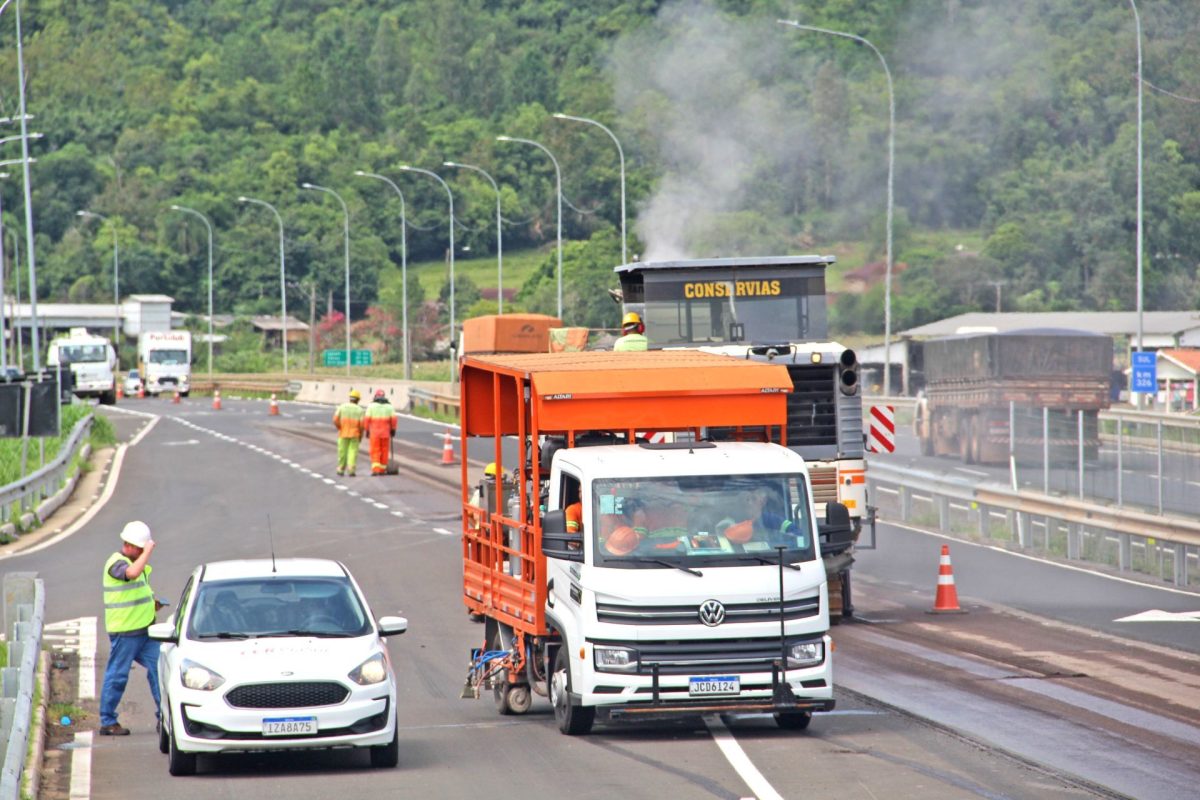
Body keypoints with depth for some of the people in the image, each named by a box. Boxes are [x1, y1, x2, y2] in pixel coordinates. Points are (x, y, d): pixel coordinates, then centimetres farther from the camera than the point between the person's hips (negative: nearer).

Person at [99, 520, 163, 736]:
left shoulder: (135, 562, 18)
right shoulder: (116, 563, -12)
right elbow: (133, 573, -36)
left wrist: (153, 603, 12)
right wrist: (147, 552, -24)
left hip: (144, 629, 9)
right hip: (124, 631, -9)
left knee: (158, 668, 3)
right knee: (117, 676, -2)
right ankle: (107, 722, 5)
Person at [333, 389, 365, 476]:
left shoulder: (342, 407, -1)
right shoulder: (359, 409, -4)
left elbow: (335, 419, -7)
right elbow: (362, 423, -7)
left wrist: (339, 428, 10)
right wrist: (361, 435, 7)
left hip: (343, 433, 1)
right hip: (355, 434, -1)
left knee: (342, 451, 11)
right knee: (353, 451, -1)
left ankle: (341, 469, 19)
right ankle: (351, 469, -13)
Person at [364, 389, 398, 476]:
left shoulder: (371, 406, -2)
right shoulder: (389, 406, 3)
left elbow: (367, 419, -6)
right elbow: (393, 419, -3)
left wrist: (367, 431, 0)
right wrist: (393, 430, 7)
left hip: (374, 432, -2)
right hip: (385, 433, 2)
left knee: (375, 451, 0)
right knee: (384, 451, 11)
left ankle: (375, 469, -13)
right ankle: (382, 470, 15)